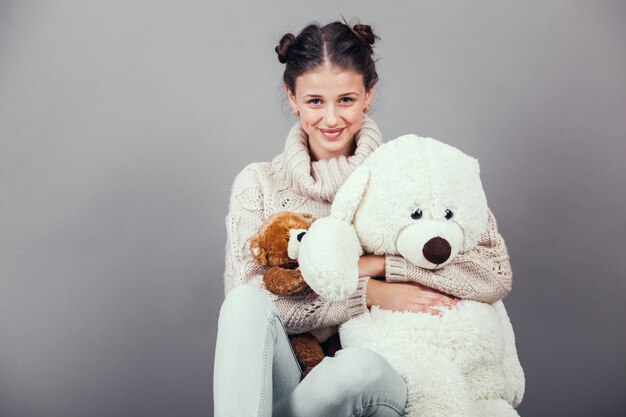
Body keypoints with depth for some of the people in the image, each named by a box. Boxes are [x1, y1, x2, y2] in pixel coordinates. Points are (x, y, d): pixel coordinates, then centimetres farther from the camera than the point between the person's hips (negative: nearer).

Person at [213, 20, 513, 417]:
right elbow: (246, 297, -8)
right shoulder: (258, 184, 5)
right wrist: (369, 293, -14)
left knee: (360, 364, -36)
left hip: (376, 383, -1)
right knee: (246, 303, -29)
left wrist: (377, 264, -14)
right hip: (284, 381, 1)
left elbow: (496, 274, -9)